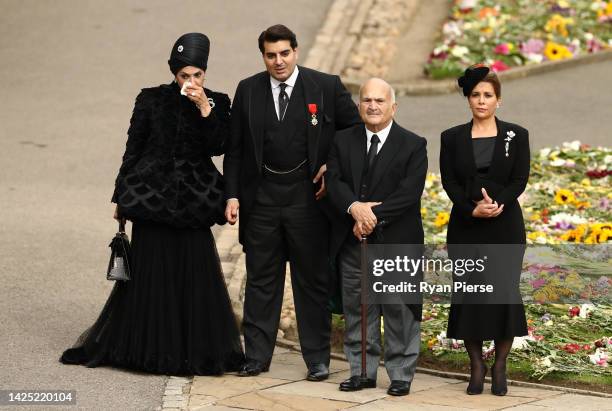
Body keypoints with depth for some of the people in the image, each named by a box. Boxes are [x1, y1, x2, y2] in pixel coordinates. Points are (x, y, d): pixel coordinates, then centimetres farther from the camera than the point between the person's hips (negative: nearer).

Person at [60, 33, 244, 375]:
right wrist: (121, 196, 4)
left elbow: (218, 147, -8)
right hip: (152, 194, 0)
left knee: (195, 276, -1)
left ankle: (195, 351, 7)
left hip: (192, 200, 1)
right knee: (148, 274, 2)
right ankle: (145, 347, 12)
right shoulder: (152, 100, 2)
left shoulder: (217, 103, 4)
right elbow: (133, 150, 4)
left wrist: (205, 109, -17)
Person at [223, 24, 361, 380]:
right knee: (261, 280, 9)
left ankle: (318, 359, 12)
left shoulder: (326, 87, -3)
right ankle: (257, 356, 17)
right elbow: (235, 149, 7)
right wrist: (232, 194, 0)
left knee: (313, 280, 5)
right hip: (262, 199, 2)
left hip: (308, 196, -2)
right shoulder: (248, 91, 4)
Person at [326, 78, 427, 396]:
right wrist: (355, 208, -20)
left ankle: (401, 375, 10)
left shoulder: (413, 145, -2)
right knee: (356, 309, 9)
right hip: (353, 240, 3)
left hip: (396, 241, -3)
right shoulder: (343, 141, 9)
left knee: (399, 310, 1)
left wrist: (374, 215, -18)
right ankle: (362, 372, 19)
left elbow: (409, 192, -12)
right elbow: (334, 181, -2)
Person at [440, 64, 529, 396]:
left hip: (505, 226, -1)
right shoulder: (452, 138, 6)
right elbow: (449, 182, 0)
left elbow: (520, 180, -2)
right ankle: (476, 366, 10)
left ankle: (500, 367, 6)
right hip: (466, 227, 1)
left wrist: (497, 203, -19)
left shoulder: (516, 136, 4)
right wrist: (473, 208, -16)